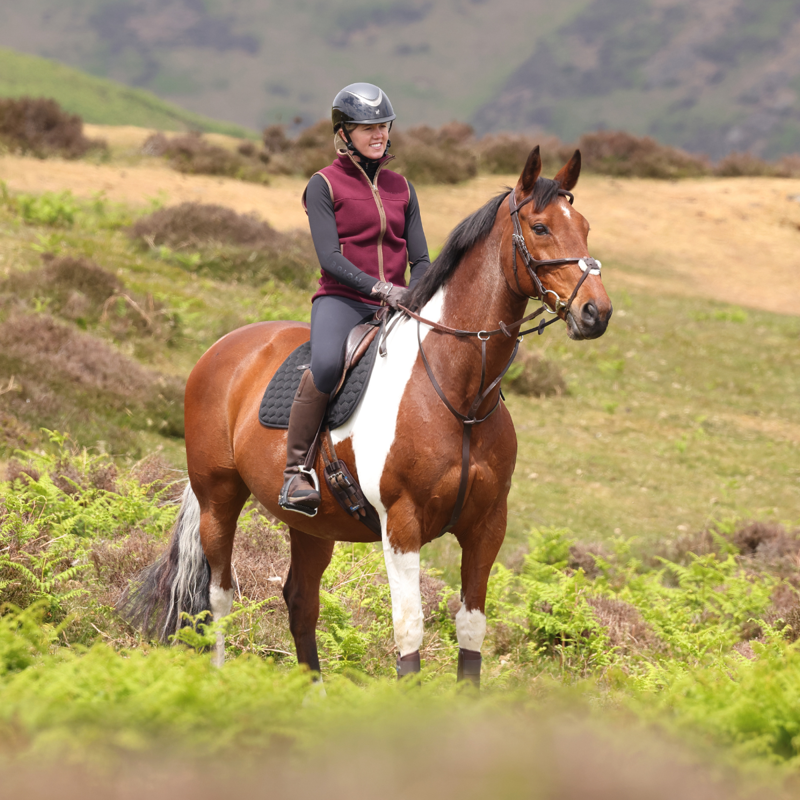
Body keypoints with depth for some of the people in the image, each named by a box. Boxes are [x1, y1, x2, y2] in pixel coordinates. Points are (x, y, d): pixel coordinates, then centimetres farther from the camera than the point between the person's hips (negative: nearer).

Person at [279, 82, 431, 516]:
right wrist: (378, 288, -22)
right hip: (341, 300, -5)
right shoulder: (324, 185, 2)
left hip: (395, 307, 5)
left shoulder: (401, 188, 17)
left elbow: (420, 259, 14)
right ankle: (295, 470, -25)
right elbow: (330, 257, -9)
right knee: (327, 364, -36)